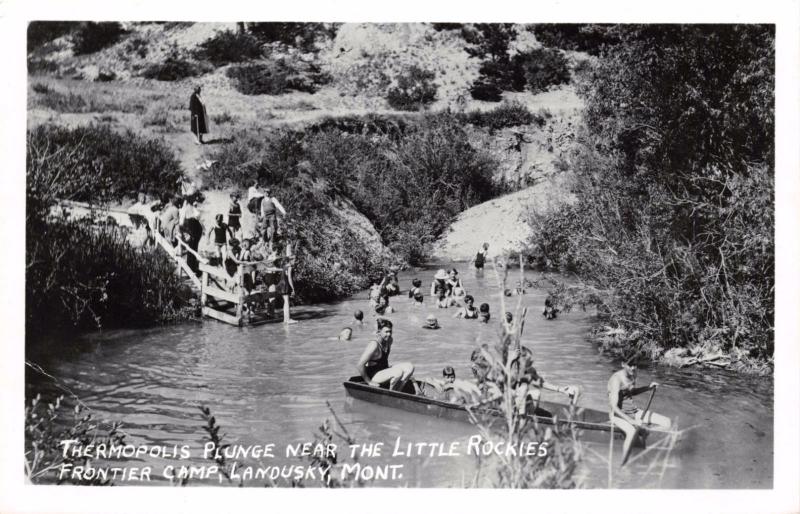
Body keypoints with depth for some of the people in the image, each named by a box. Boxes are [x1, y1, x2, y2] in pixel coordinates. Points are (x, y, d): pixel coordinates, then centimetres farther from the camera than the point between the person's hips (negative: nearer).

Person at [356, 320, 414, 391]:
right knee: (398, 372, -31)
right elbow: (359, 365, -26)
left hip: (384, 371, 9)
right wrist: (369, 382, -18)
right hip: (373, 376, -9)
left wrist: (388, 368, 16)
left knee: (410, 367, -4)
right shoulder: (374, 345, -23)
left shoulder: (389, 341, 3)